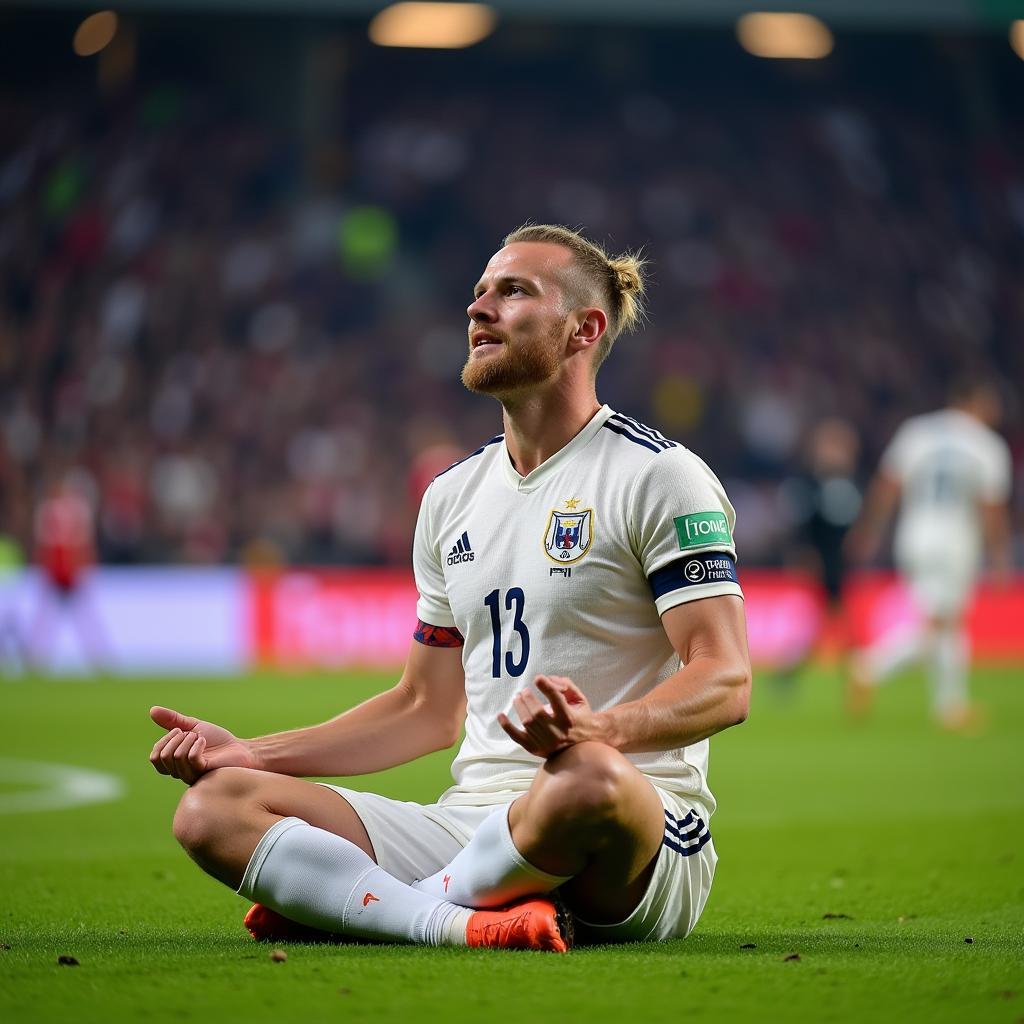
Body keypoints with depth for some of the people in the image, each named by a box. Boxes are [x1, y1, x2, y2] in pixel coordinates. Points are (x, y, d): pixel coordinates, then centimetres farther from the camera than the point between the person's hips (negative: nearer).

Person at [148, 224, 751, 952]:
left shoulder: (658, 476, -2)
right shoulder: (453, 495, 20)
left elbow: (725, 682, -11)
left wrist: (601, 728, -32)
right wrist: (249, 753, 15)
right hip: (471, 822, 6)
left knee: (590, 777, -43)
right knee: (212, 810, -12)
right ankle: (473, 924, -31)